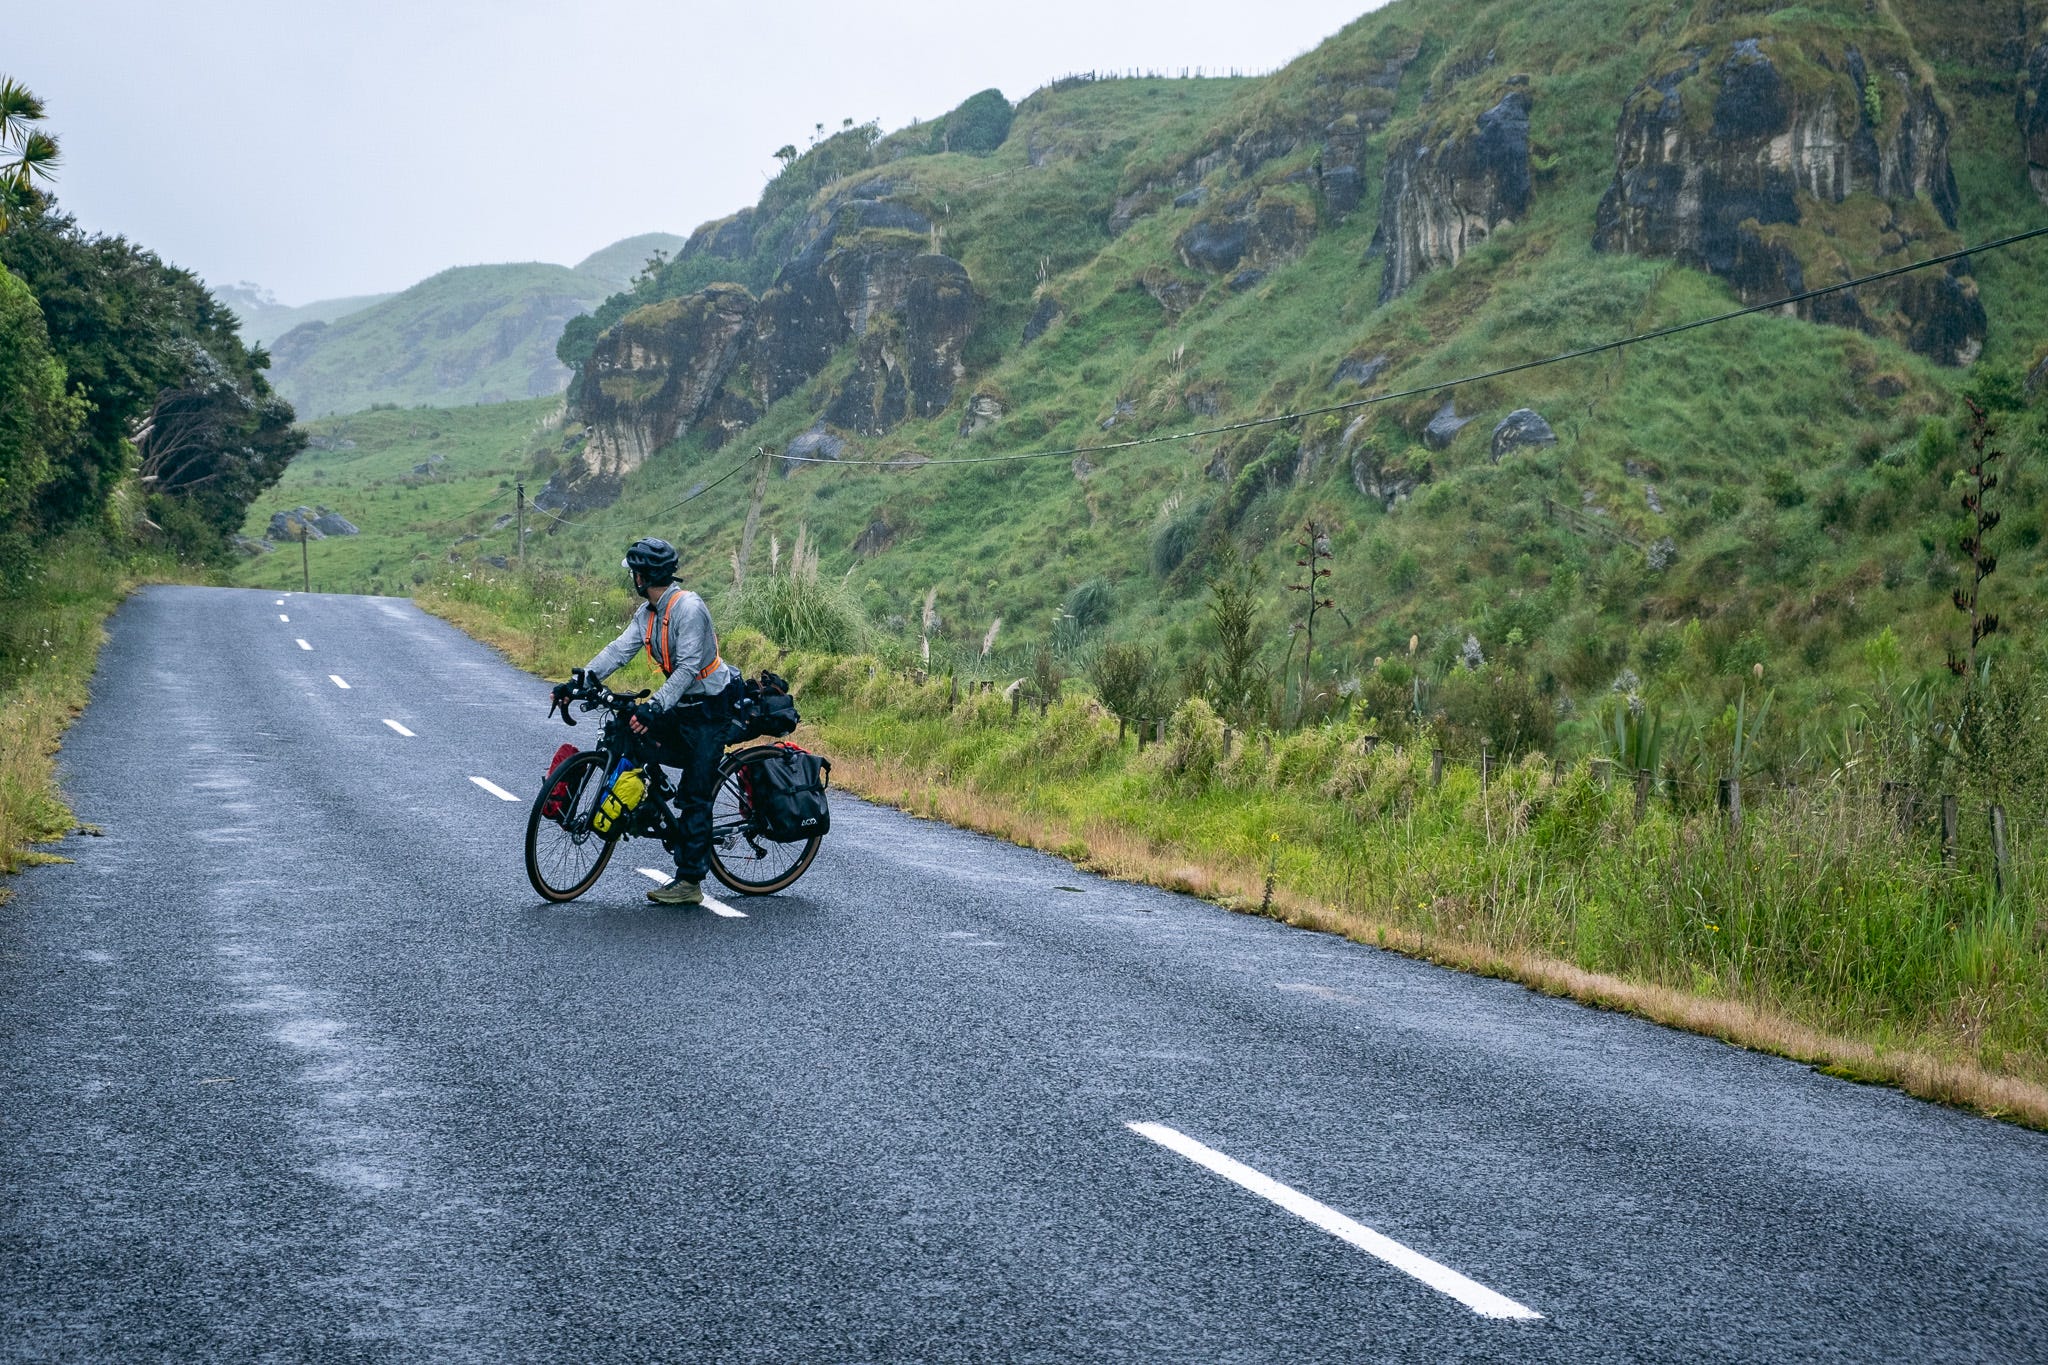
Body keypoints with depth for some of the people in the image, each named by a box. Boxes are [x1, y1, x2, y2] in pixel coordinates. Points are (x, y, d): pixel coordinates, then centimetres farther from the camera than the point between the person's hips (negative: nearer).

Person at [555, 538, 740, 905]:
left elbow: (688, 668, -29)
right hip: (682, 706, 9)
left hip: (709, 708, -9)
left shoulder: (688, 608, -23)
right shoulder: (648, 612, 5)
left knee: (694, 796, -6)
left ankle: (690, 882, -2)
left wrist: (655, 707, -37)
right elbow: (619, 649, -1)